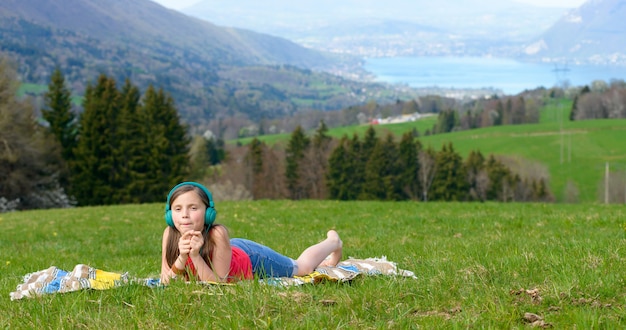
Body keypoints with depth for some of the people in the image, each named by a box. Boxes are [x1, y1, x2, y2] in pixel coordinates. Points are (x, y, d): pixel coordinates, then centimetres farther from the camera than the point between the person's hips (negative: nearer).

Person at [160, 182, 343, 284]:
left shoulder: (217, 234, -43)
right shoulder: (170, 233, -31)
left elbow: (219, 282, -36)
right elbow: (166, 282, -26)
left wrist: (195, 255, -48)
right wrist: (182, 258, -43)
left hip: (251, 258, -5)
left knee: (303, 267, 21)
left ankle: (333, 242, 51)